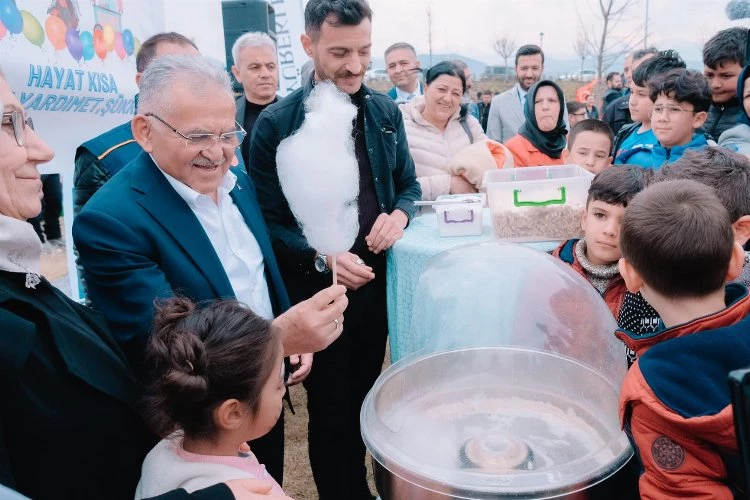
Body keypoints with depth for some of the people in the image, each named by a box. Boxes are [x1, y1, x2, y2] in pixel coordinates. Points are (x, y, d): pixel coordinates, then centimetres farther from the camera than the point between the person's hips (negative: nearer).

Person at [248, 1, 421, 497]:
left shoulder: (386, 111, 2)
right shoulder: (276, 122, -12)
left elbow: (409, 183, 12)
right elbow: (266, 220, -10)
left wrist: (400, 213, -10)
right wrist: (322, 256, -23)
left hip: (377, 282, 5)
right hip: (317, 292, -4)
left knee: (365, 400, 22)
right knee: (331, 411, 13)